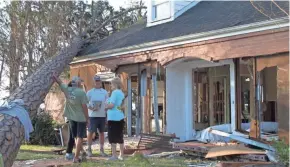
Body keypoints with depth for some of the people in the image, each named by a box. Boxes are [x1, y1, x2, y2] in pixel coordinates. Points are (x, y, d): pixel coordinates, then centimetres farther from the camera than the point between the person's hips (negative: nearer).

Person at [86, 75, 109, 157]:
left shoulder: (105, 92, 8)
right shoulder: (90, 92, 2)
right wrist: (91, 108, -17)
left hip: (102, 115, 2)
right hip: (93, 116, -2)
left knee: (101, 132, 9)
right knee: (90, 132, -1)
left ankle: (101, 149, 18)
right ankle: (89, 149, 10)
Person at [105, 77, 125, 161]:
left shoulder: (114, 92, -12)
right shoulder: (122, 93, 15)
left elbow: (111, 105, -19)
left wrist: (104, 107, -4)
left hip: (113, 117, -9)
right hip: (120, 117, 9)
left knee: (113, 137, -3)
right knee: (120, 137, 12)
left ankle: (114, 155, -2)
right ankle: (121, 155, 16)